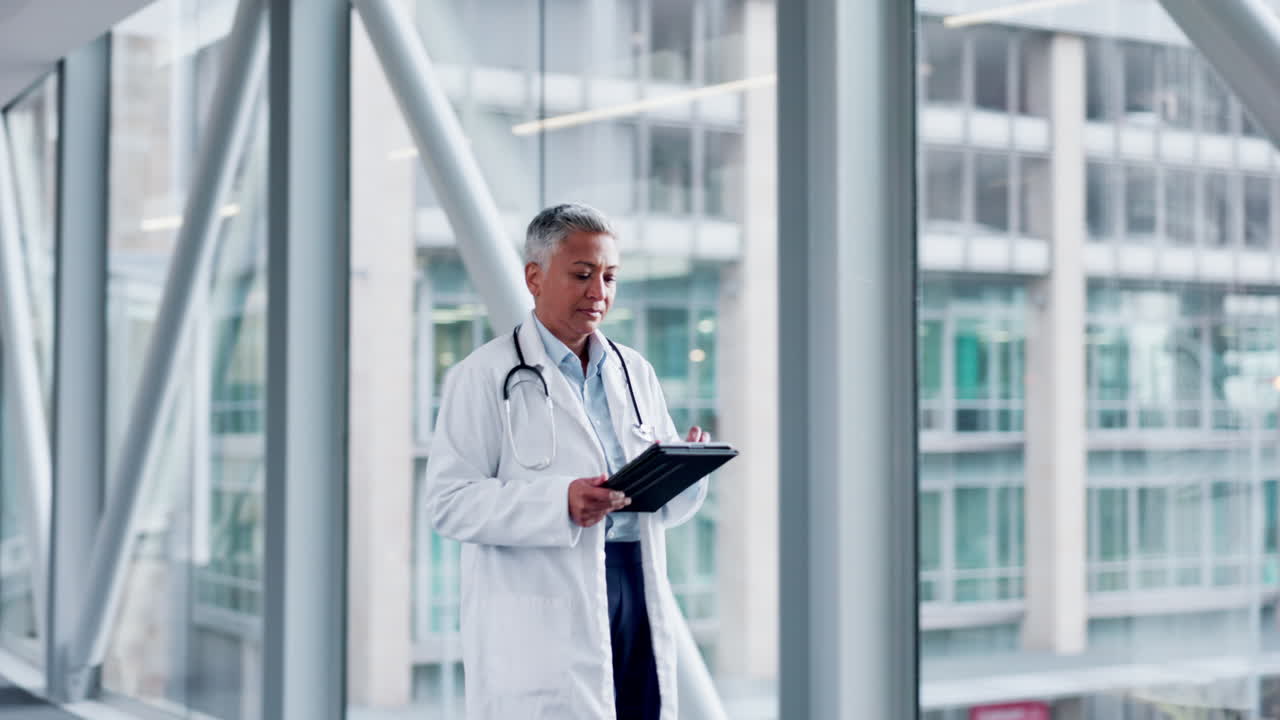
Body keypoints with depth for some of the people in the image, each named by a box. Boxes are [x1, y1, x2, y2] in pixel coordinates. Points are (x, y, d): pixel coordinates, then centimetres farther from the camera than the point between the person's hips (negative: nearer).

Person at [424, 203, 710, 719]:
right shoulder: (485, 376, 0)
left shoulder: (635, 373, 18)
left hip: (638, 595, 6)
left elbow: (668, 505, 19)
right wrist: (560, 504, -23)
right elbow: (449, 502, -10)